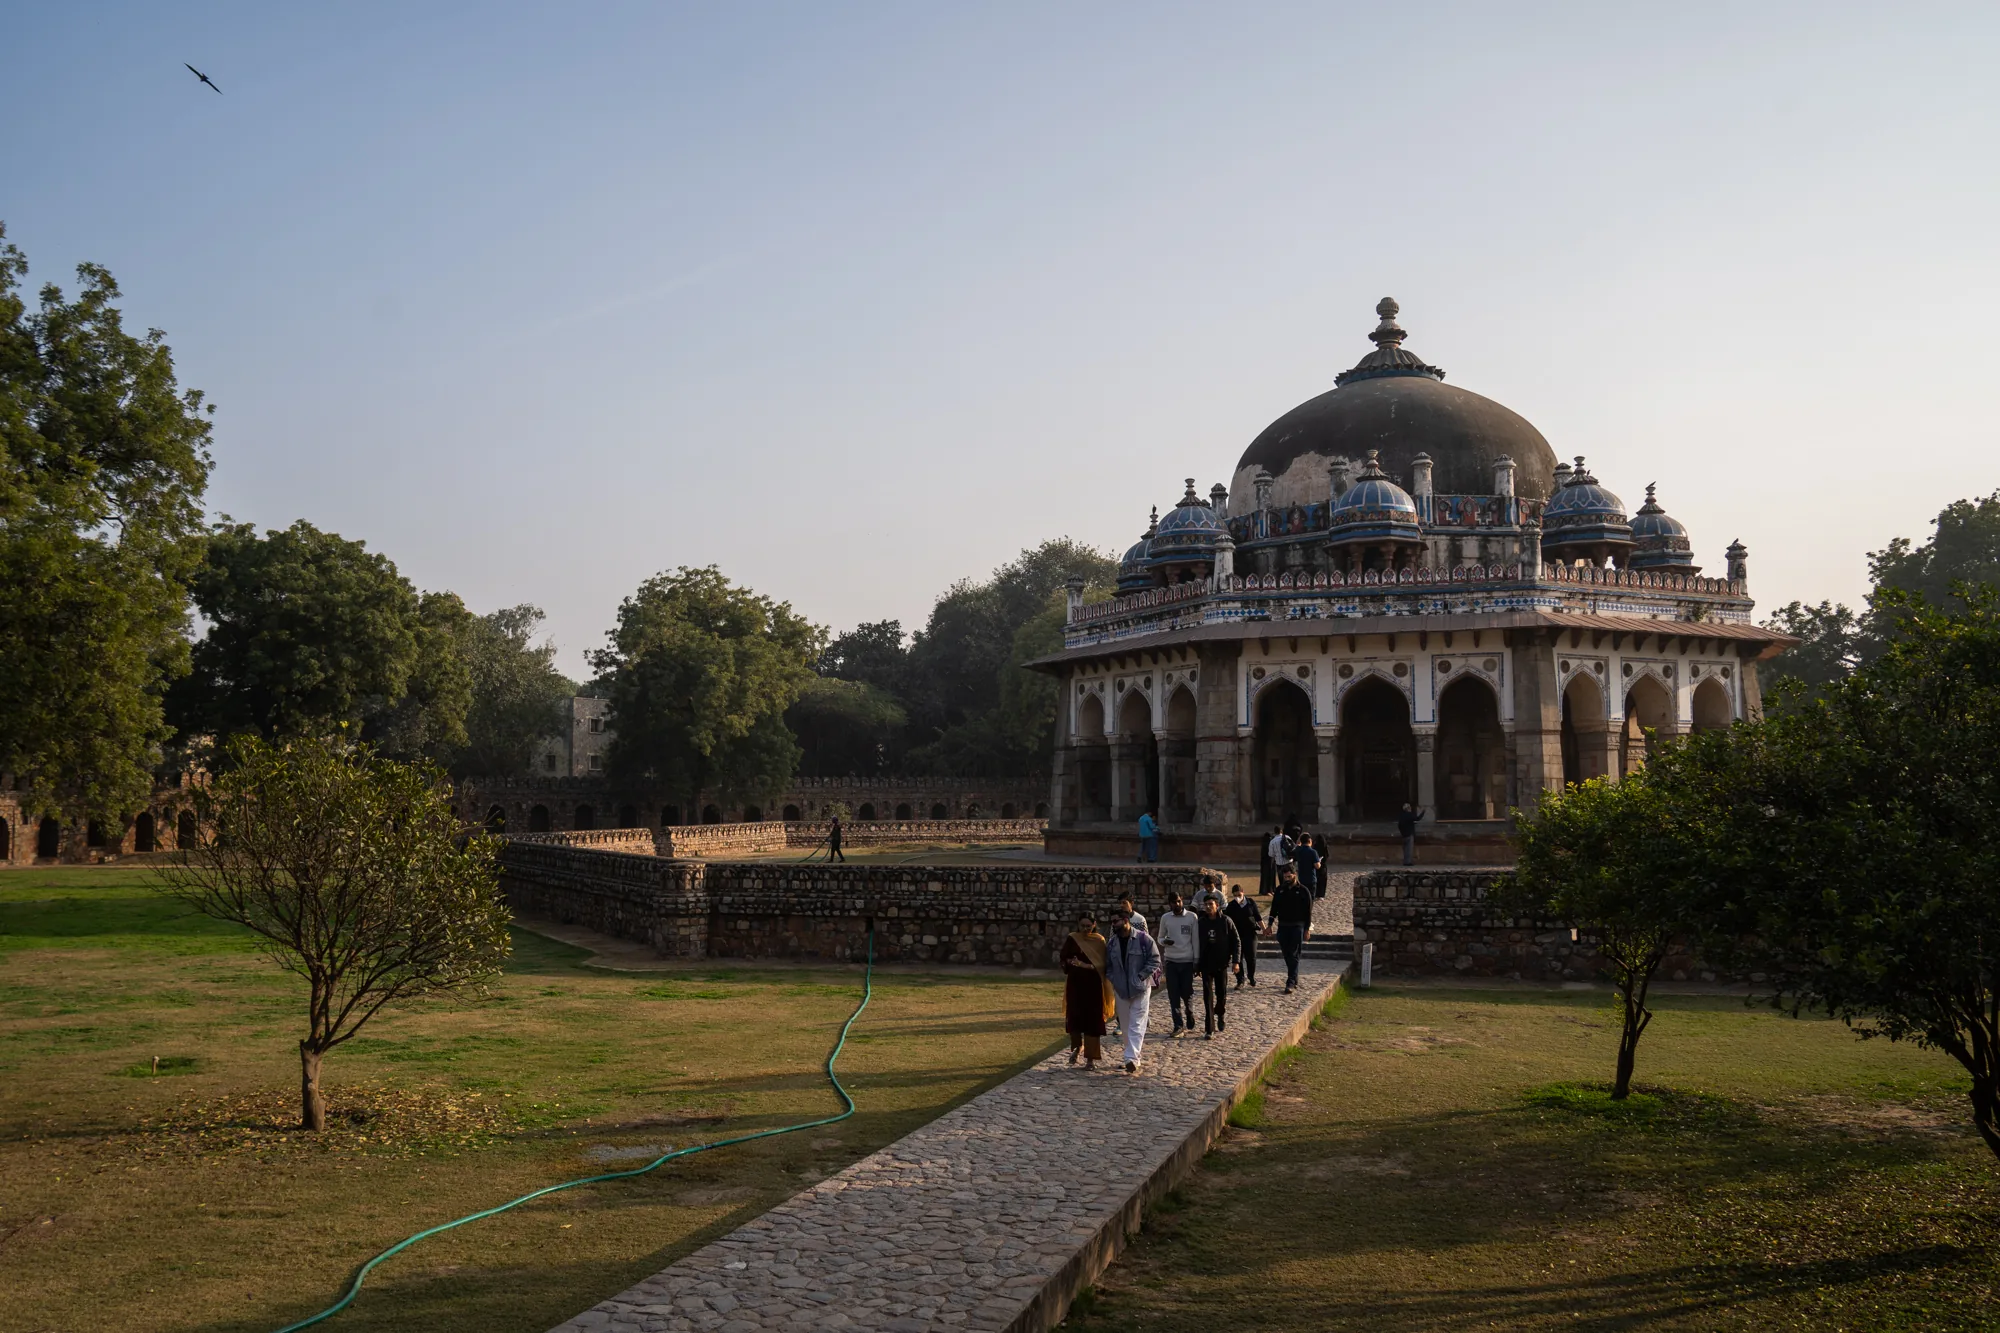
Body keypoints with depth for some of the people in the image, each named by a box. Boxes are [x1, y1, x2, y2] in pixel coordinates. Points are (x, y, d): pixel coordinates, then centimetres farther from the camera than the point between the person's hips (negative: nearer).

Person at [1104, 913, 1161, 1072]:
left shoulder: (1143, 939, -9)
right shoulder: (1111, 943, 6)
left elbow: (1155, 960, -7)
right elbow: (1108, 965, 14)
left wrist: (1141, 976, -14)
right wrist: (1112, 980, -2)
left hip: (1141, 989, -5)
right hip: (1121, 990, 5)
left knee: (1137, 1024, -10)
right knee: (1125, 1025, 10)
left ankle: (1132, 1058, -17)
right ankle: (1135, 1054, 24)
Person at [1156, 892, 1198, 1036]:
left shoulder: (1191, 917, -2)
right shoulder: (1165, 918, 4)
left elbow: (1195, 940, 0)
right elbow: (1160, 938, 12)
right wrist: (1164, 941, -12)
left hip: (1187, 961, -2)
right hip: (1171, 961, 2)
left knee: (1187, 993, 3)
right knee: (1173, 994, 0)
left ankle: (1190, 1022, 22)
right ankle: (1178, 1025, 4)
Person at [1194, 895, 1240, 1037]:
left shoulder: (1226, 922, -3)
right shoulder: (1200, 923, 1)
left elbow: (1236, 943, 0)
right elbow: (1196, 944, 6)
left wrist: (1235, 961, -8)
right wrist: (1196, 965, 5)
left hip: (1221, 964, 0)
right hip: (1206, 965, 0)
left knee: (1222, 993, 8)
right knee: (1207, 996, -4)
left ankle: (1220, 1014, 41)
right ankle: (1209, 1029, -3)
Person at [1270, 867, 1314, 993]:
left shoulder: (1302, 891, -3)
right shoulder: (1280, 890, 9)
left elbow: (1308, 911, -2)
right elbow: (1274, 907, 13)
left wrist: (1307, 929, -6)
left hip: (1297, 927, -5)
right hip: (1282, 927, 5)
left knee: (1293, 956, -8)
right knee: (1287, 955, 8)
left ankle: (1291, 983, -12)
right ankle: (1295, 981, 19)